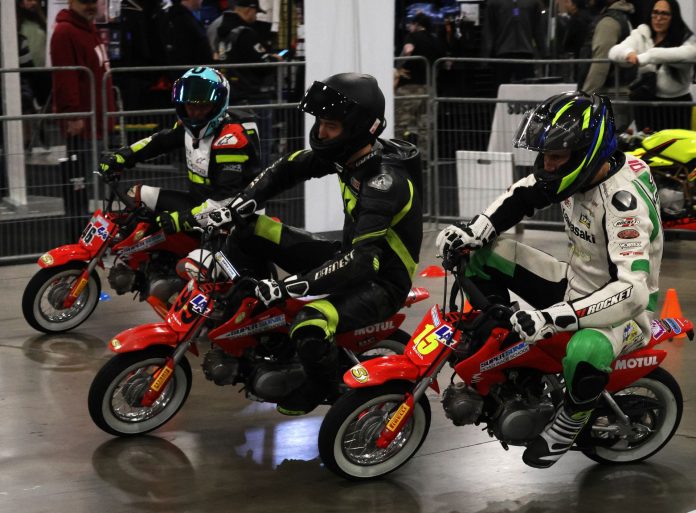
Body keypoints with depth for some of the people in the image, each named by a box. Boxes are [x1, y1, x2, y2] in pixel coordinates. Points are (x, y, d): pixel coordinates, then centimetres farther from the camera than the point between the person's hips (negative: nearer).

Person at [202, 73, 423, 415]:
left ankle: (326, 388, -3)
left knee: (310, 327, -36)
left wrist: (289, 286, -42)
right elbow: (288, 169, 7)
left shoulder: (384, 183, -31)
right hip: (350, 254, 9)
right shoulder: (348, 153, -5)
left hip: (382, 282, -9)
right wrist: (235, 209, -5)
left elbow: (361, 261, -39)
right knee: (250, 230, 1)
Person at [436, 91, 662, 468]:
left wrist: (555, 318, -47)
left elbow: (633, 290, -42)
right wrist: (475, 230, -8)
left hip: (624, 309, -8)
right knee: (485, 254, 0)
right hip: (575, 284, 8)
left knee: (585, 352, -42)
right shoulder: (575, 172, -8)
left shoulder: (624, 201, -33)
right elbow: (522, 195, 10)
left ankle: (567, 424, -10)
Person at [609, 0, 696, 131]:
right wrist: (629, 53, -34)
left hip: (677, 103, -2)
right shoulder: (641, 35, 5)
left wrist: (646, 56, -34)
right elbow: (614, 51, -7)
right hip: (647, 103, 2)